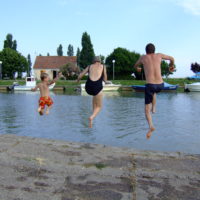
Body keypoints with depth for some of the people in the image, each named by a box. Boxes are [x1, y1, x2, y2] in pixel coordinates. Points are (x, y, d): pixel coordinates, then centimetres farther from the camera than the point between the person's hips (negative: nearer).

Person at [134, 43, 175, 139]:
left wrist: (137, 68, 55)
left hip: (150, 85, -3)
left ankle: (151, 126, -21)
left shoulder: (143, 57, 10)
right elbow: (172, 58, 28)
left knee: (147, 110, 3)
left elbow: (136, 65, 30)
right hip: (160, 85, 3)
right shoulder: (159, 55, 12)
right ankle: (153, 108, 33)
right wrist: (172, 65, 50)